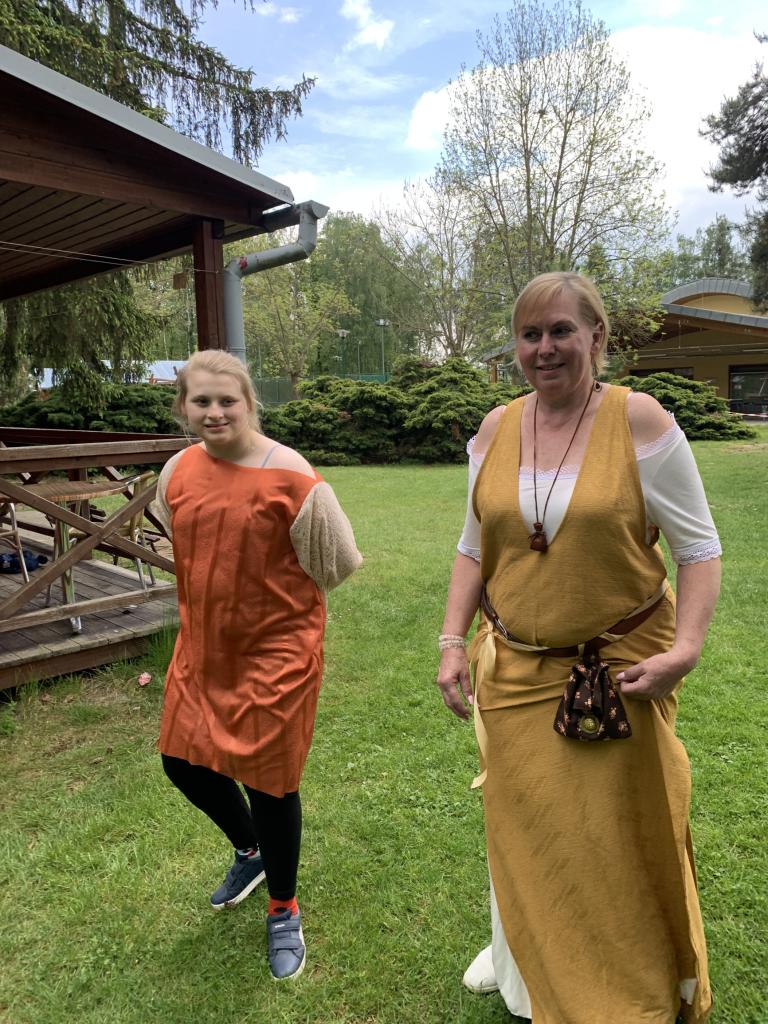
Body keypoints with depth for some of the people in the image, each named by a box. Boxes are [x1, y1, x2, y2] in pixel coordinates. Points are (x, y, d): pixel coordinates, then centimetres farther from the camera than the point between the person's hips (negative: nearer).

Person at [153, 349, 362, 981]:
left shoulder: (289, 475, -19)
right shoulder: (179, 472, -2)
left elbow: (333, 560, -10)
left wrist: (277, 598, 1)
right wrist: (219, 597, 9)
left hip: (277, 649, -6)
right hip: (202, 644, 6)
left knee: (269, 780, 6)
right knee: (184, 761, 16)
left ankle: (284, 913, 35)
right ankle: (249, 850, 49)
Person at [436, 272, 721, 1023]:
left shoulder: (638, 419, -11)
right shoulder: (496, 429, 1)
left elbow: (699, 547, -7)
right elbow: (474, 547, 8)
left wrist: (685, 648, -19)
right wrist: (453, 642, 1)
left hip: (616, 671, -3)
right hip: (514, 669, 4)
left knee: (617, 840, 11)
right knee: (520, 828, 19)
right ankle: (521, 953, 49)